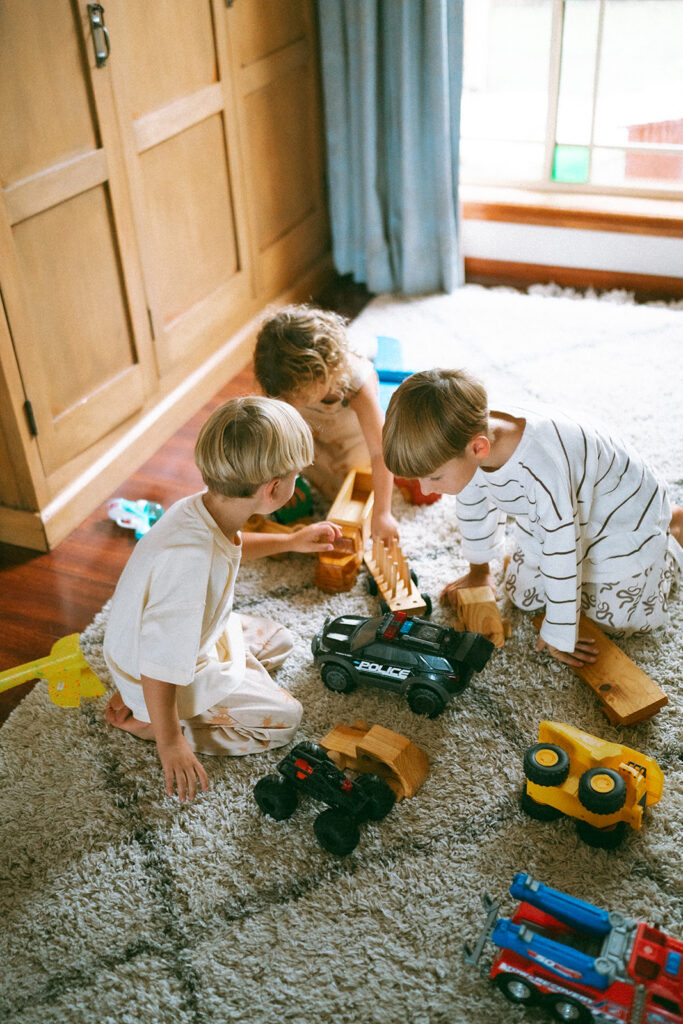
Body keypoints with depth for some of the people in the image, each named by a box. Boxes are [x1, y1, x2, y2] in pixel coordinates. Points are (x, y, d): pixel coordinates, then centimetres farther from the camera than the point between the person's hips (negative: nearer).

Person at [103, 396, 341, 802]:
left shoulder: (202, 507, -15)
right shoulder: (193, 561, -43)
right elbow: (160, 664, -34)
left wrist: (291, 541, 17)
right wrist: (170, 743, -23)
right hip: (162, 675, -8)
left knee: (278, 641, 23)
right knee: (284, 718, -1)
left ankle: (136, 696, 16)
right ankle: (144, 721, 1)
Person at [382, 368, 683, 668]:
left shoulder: (542, 473, -48)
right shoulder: (464, 439, -24)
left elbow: (562, 559, -35)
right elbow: (472, 505, -1)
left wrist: (559, 638, -20)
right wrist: (479, 570, 15)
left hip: (621, 516, -6)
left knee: (619, 622, 3)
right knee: (522, 597, 13)